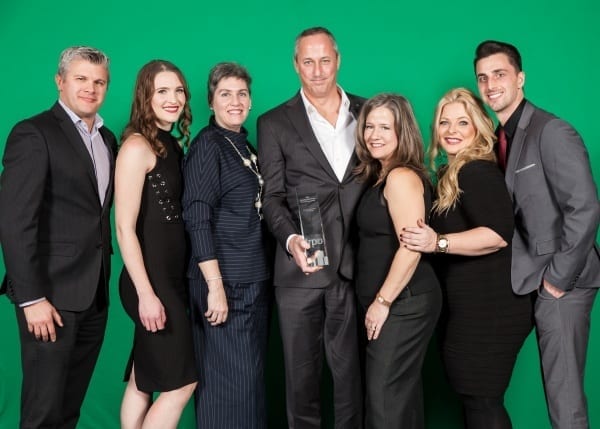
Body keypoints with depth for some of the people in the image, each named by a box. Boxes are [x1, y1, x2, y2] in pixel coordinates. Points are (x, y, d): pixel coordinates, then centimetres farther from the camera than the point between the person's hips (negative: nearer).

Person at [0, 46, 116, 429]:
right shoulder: (34, 134, -9)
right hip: (52, 294, -6)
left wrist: (104, 277, 5)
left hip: (95, 295, 7)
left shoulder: (107, 139, 13)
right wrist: (31, 298, -19)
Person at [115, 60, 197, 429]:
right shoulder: (137, 146, -13)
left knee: (142, 382, 13)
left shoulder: (173, 146, 12)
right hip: (150, 280, -7)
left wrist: (162, 288, 10)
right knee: (181, 383, 0)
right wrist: (146, 293, -20)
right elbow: (125, 227, -17)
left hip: (172, 276, 7)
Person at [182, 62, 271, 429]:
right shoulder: (207, 144, -8)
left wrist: (263, 277, 9)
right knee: (230, 379, -1)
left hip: (256, 279, 8)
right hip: (226, 281, -8)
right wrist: (215, 286, -21)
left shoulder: (246, 146, 14)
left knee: (252, 376, 14)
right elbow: (197, 219, -16)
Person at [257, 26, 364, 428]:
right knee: (302, 372, 11)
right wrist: (291, 240, -19)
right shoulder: (275, 123, 5)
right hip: (300, 268, -1)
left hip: (355, 266, 1)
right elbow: (272, 197, 0)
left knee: (351, 371, 9)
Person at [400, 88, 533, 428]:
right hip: (474, 307, 10)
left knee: (481, 401, -1)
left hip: (488, 309, -10)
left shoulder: (478, 172, -16)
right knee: (476, 398, 18)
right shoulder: (453, 174, 14)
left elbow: (499, 233, -28)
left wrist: (438, 243, -32)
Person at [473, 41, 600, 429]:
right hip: (527, 280, 7)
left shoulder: (552, 132, -12)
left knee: (565, 398, -2)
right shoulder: (500, 138, 11)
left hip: (560, 283, -7)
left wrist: (559, 277, -15)